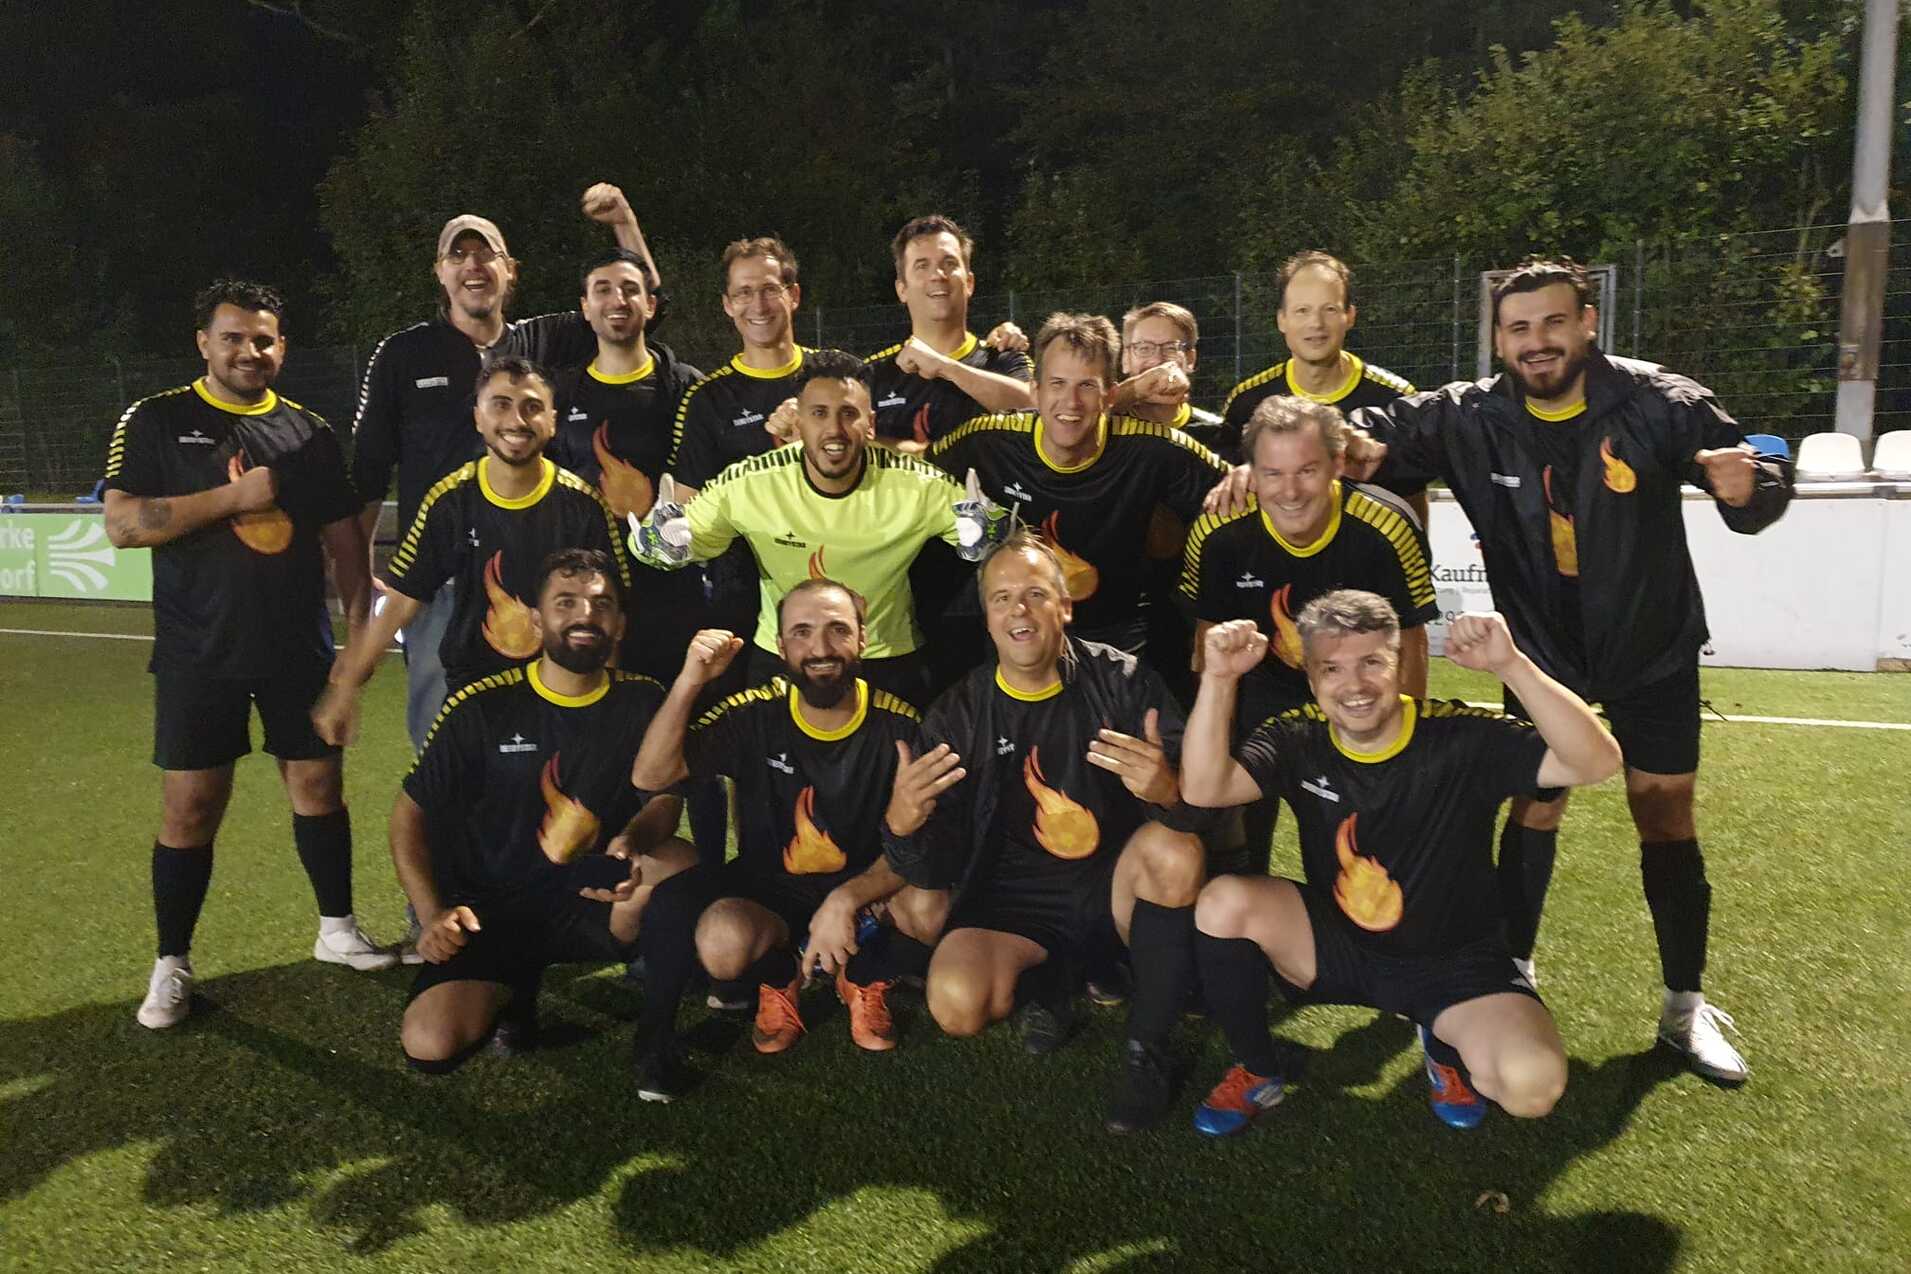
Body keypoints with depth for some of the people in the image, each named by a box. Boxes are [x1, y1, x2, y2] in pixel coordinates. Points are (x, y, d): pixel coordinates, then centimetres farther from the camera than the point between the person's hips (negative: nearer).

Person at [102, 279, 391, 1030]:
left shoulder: (308, 432, 7)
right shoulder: (156, 421, -1)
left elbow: (343, 537, 10)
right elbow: (120, 525, -10)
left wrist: (359, 626, 2)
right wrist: (232, 496, -18)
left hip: (299, 648, 3)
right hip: (198, 654, -2)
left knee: (319, 784, 8)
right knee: (190, 806, 1)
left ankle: (336, 929, 24)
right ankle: (171, 965, 16)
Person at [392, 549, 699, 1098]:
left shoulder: (641, 701, -2)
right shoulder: (483, 707, -7)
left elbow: (665, 798, -7)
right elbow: (409, 811, 0)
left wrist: (631, 841, -32)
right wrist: (433, 914, -14)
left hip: (593, 902, 0)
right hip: (492, 909, 0)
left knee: (678, 862, -32)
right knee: (430, 1046, -23)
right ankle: (517, 985, 12)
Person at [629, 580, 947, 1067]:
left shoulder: (898, 724, -15)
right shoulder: (754, 714, -13)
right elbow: (650, 776, -18)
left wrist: (845, 901, -31)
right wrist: (689, 683, -32)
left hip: (869, 887, 0)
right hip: (769, 889, 0)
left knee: (933, 907, -31)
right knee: (721, 943, -31)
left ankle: (865, 981, 6)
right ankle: (780, 979, 8)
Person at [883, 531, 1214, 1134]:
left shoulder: (1121, 681, -6)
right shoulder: (958, 713, -2)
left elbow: (1203, 804, -15)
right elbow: (936, 870, -5)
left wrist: (1168, 791, -41)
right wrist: (902, 825, -30)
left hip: (1112, 879, 0)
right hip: (1016, 895, 1)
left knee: (1175, 850, -32)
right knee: (957, 1005, -26)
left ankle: (1146, 1051, -13)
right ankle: (1050, 971, 10)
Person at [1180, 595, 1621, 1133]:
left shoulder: (1464, 736, -17)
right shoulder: (1297, 740, -9)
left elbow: (1598, 761, -29)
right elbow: (1202, 789, -25)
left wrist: (1510, 665, -41)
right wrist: (1219, 679, -37)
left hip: (1454, 964, -2)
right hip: (1337, 946, 2)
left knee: (1532, 1084, -30)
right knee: (1223, 901, -25)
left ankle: (1446, 1047, 10)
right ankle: (1257, 1071, 2)